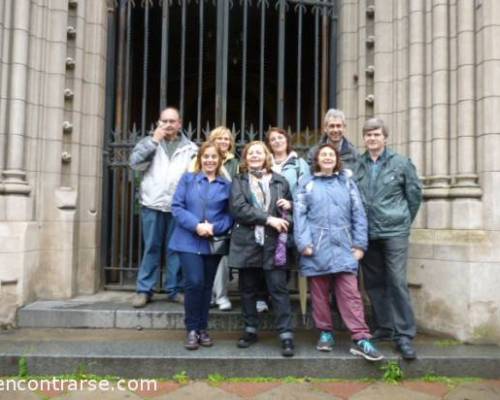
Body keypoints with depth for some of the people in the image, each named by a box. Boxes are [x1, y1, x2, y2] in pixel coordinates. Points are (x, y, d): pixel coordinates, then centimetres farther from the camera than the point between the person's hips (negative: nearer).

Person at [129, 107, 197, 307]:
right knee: (151, 248, 4)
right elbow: (135, 162, -4)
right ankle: (144, 290, 13)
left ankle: (174, 289, 17)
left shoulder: (190, 148, 11)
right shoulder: (149, 142, 11)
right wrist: (154, 140, -7)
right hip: (153, 204, 0)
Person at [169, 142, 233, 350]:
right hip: (189, 241, -2)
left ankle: (202, 328, 24)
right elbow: (177, 207, -4)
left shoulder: (226, 185, 6)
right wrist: (196, 225, -17)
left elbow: (230, 215, 1)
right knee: (194, 282, -12)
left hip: (214, 243, 2)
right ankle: (192, 329, 5)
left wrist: (215, 227, -17)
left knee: (207, 285, 10)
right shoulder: (187, 179, 4)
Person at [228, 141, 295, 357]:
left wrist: (289, 205, -5)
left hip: (272, 242, 0)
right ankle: (251, 330, 25)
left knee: (278, 288, -2)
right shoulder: (238, 181, 6)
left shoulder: (279, 181, 10)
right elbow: (238, 208, -10)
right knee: (247, 289, 11)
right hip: (246, 242, 1)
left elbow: (293, 206, 21)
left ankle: (286, 335, 3)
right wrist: (268, 219, -17)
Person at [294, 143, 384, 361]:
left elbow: (358, 214, 7)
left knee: (350, 293, -5)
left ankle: (361, 339, -3)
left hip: (342, 246, 0)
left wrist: (359, 244, -1)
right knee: (319, 293, 8)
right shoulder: (307, 185, 9)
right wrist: (303, 243, -10)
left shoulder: (347, 183, 11)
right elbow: (299, 215, 1)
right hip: (317, 247, 0)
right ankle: (325, 333, 22)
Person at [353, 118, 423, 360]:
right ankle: (383, 328, 25)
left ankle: (404, 335, 5)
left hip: (394, 232, -3)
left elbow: (415, 193, 6)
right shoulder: (357, 165, 4)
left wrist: (404, 221, 9)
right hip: (367, 233, 3)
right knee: (373, 283, 10)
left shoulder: (401, 163, 0)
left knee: (397, 282, -5)